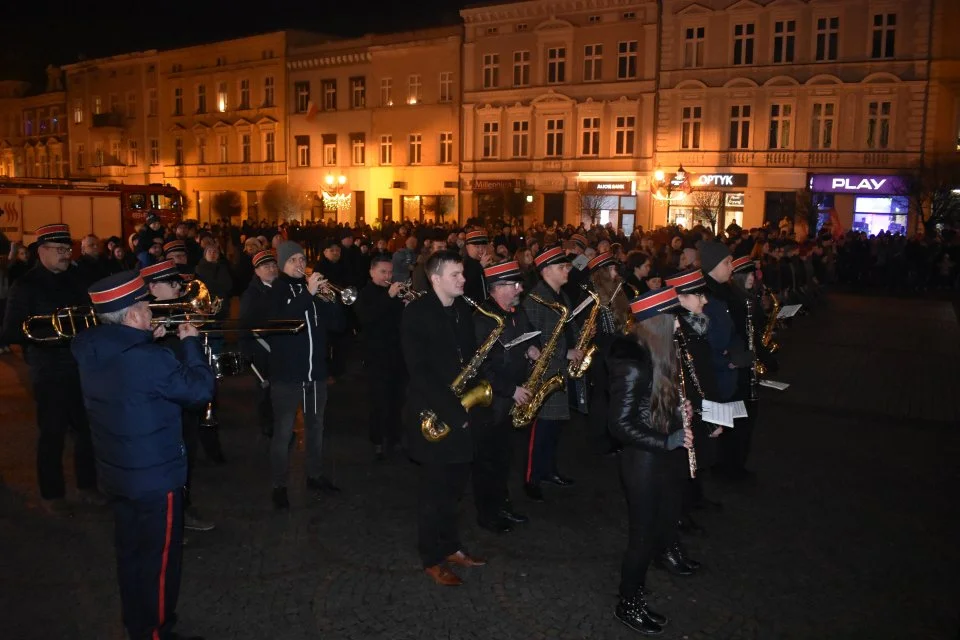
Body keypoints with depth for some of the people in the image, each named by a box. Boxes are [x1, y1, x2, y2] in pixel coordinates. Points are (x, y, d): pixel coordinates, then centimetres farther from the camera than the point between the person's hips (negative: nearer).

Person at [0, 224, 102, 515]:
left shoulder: (76, 277, 8)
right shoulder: (25, 286, -8)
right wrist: (47, 332, -26)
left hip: (83, 366, 5)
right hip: (50, 372, -5)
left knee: (87, 428, 13)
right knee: (53, 433, 5)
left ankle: (87, 485, 29)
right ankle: (52, 494, 21)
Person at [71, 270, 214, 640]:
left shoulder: (91, 351, -2)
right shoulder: (150, 360, -27)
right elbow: (201, 389, -18)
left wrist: (147, 342, 6)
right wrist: (191, 342, -9)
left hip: (115, 472, 8)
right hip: (155, 476, -8)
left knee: (129, 552, 22)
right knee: (159, 559, 9)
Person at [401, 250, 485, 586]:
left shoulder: (462, 308, 6)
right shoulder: (417, 312, -15)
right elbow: (419, 370, -20)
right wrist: (450, 410, -22)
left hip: (460, 410, 6)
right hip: (432, 413, -6)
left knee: (455, 482, 14)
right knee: (436, 486, 4)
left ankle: (450, 546, 31)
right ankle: (432, 559, 19)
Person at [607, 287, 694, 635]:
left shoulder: (658, 354, 3)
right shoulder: (632, 363, -25)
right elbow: (621, 425, -23)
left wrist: (679, 410, 0)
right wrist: (670, 441, -21)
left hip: (666, 459, 9)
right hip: (644, 462, -9)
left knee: (662, 530, 19)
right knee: (644, 536, 8)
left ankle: (636, 588, 40)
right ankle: (627, 605, 30)